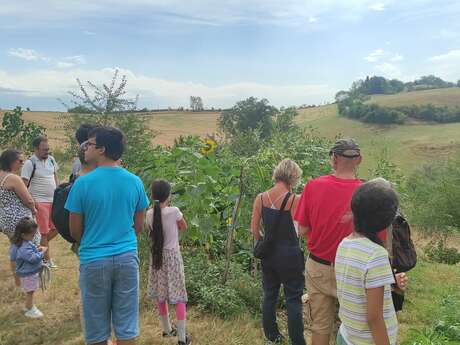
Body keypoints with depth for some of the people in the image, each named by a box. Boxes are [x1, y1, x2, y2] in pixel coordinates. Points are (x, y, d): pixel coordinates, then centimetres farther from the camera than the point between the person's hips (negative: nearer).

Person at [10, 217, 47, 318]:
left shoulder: (23, 242, -1)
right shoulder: (24, 248, -33)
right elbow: (34, 258, -34)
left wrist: (36, 250, -1)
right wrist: (42, 252, -19)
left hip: (29, 272, 10)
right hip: (28, 274, -10)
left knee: (30, 292, 25)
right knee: (30, 292, 6)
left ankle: (28, 305, 41)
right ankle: (30, 310, 20)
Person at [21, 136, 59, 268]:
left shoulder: (51, 159, 6)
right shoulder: (30, 163, -13)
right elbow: (23, 186, -13)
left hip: (54, 200, 7)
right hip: (40, 202, -6)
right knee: (44, 232, 3)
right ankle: (47, 259, 15)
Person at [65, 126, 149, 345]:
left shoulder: (83, 183, -12)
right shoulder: (135, 182, -2)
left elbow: (75, 231, -3)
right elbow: (138, 226, 7)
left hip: (94, 260, -2)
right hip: (127, 258, 3)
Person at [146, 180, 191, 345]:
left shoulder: (150, 214, -5)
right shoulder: (174, 211, -16)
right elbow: (184, 228, 2)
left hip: (157, 256, 4)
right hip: (172, 255, -4)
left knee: (161, 294, 16)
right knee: (178, 296, 2)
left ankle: (167, 329, 31)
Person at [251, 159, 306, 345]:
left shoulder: (261, 198, -4)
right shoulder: (295, 199, -17)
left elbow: (254, 229, 0)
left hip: (268, 254, 4)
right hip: (290, 255, -4)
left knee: (269, 295, 19)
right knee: (293, 299, 9)